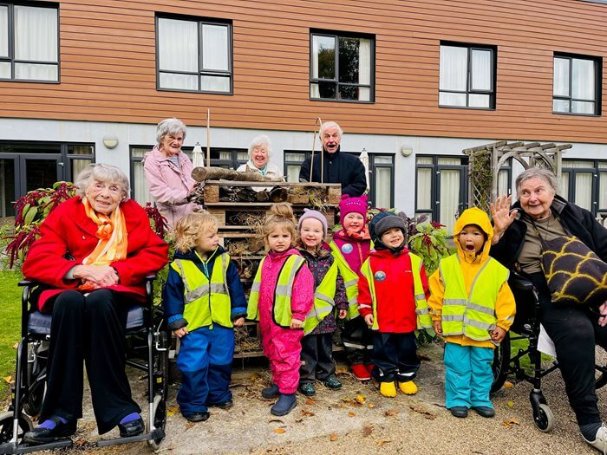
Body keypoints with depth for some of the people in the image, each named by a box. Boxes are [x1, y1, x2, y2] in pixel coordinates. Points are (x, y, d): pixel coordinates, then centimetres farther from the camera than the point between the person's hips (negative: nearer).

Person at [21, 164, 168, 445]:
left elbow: (157, 253, 0)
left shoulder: (134, 214, 9)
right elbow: (35, 261, -2)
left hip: (117, 290, -1)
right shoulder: (65, 213, 6)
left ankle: (118, 408, -29)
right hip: (69, 289, 1)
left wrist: (117, 270, -15)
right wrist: (79, 270, -20)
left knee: (99, 301, -35)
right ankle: (62, 413, -26)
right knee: (69, 303, -34)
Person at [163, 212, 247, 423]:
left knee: (221, 362, 17)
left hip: (222, 323, 3)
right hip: (194, 326, -3)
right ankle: (193, 404, 21)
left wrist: (239, 312, 3)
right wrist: (176, 322, -7)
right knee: (193, 366, 4)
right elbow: (172, 295, -6)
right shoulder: (179, 265, -10)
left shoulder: (224, 260, -1)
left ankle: (219, 394, 37)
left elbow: (235, 287, 3)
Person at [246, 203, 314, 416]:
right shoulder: (266, 262, 8)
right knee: (272, 354, 21)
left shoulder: (297, 262, -15)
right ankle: (278, 382, 38)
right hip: (267, 320, 8)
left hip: (286, 321, -8)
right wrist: (257, 314, 17)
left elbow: (303, 291, -18)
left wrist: (298, 315, -18)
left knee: (287, 356, 1)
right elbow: (258, 288, 15)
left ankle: (288, 393, 12)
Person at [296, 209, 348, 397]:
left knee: (326, 345, 18)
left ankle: (327, 372, 34)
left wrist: (342, 304, 8)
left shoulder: (329, 258, 4)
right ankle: (306, 377, 20)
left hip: (326, 311, 4)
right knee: (307, 346, 6)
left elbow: (339, 282, 9)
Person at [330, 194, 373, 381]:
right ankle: (356, 362, 24)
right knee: (354, 330, 7)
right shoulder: (336, 243, -3)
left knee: (372, 329, 13)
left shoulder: (370, 240, 8)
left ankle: (371, 360, 30)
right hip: (351, 297, -3)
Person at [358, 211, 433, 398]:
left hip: (407, 319, 2)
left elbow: (423, 288, 4)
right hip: (382, 320, -1)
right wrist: (366, 310, -4)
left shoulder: (413, 260, -1)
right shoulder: (371, 262, -5)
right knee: (385, 350, 11)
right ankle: (386, 377, 30)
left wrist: (425, 310, 4)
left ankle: (406, 376, 35)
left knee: (407, 349, 15)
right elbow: (364, 289, -1)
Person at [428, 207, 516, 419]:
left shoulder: (496, 270, -3)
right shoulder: (447, 265, -3)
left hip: (483, 332, 1)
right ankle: (458, 400, 22)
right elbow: (437, 293, 4)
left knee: (482, 368, 15)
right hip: (455, 330, -1)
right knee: (457, 368, 8)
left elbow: (505, 300, 1)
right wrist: (437, 317, 4)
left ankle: (481, 400, 32)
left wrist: (502, 324, -2)